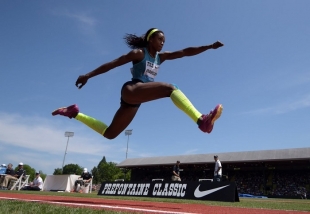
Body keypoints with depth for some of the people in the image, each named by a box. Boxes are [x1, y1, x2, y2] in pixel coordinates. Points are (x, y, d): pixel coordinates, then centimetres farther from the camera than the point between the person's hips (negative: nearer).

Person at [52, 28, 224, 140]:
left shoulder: (161, 57, 19)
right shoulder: (139, 53, 1)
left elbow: (185, 52, 14)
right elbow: (112, 64, -1)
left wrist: (209, 47, 7)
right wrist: (88, 75, -2)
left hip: (135, 100, 8)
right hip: (131, 91, -8)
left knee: (109, 133, 14)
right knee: (170, 88, -26)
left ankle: (75, 113, 24)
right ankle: (202, 121, -41)